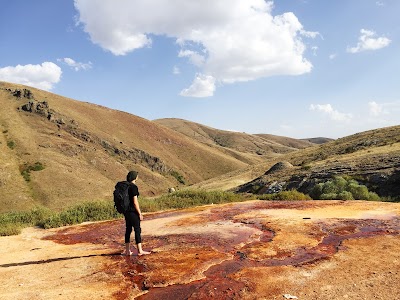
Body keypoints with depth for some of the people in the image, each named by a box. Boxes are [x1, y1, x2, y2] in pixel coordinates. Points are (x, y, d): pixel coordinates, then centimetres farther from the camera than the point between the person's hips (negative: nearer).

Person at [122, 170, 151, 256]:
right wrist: (140, 214, -13)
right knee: (137, 230, -1)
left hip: (126, 211, 8)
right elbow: (135, 202, -18)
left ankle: (127, 250, 19)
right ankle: (140, 250, 4)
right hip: (133, 211, -8)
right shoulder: (134, 187, -16)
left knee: (128, 229, 13)